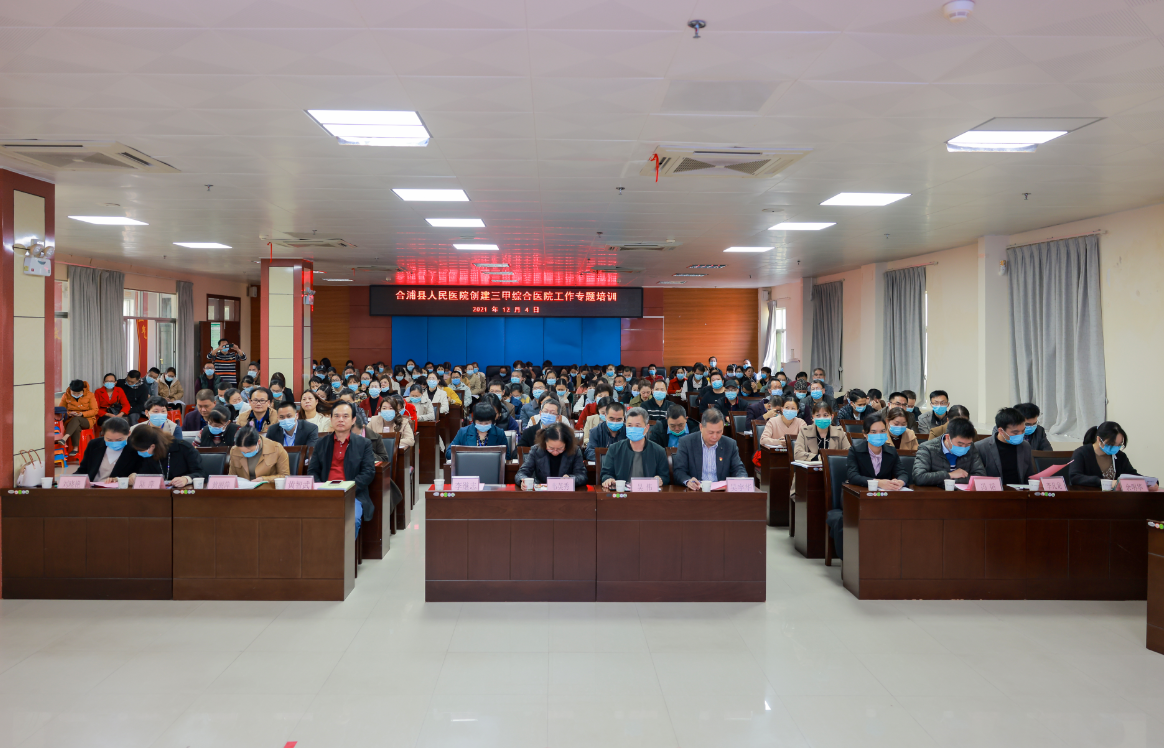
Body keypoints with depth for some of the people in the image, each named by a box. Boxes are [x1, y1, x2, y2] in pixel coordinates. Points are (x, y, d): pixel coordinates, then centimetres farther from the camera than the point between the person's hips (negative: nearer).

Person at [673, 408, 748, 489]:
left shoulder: (730, 444, 8)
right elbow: (679, 471, -4)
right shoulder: (686, 443, -1)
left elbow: (739, 469, 9)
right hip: (696, 491, -2)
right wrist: (687, 481, -27)